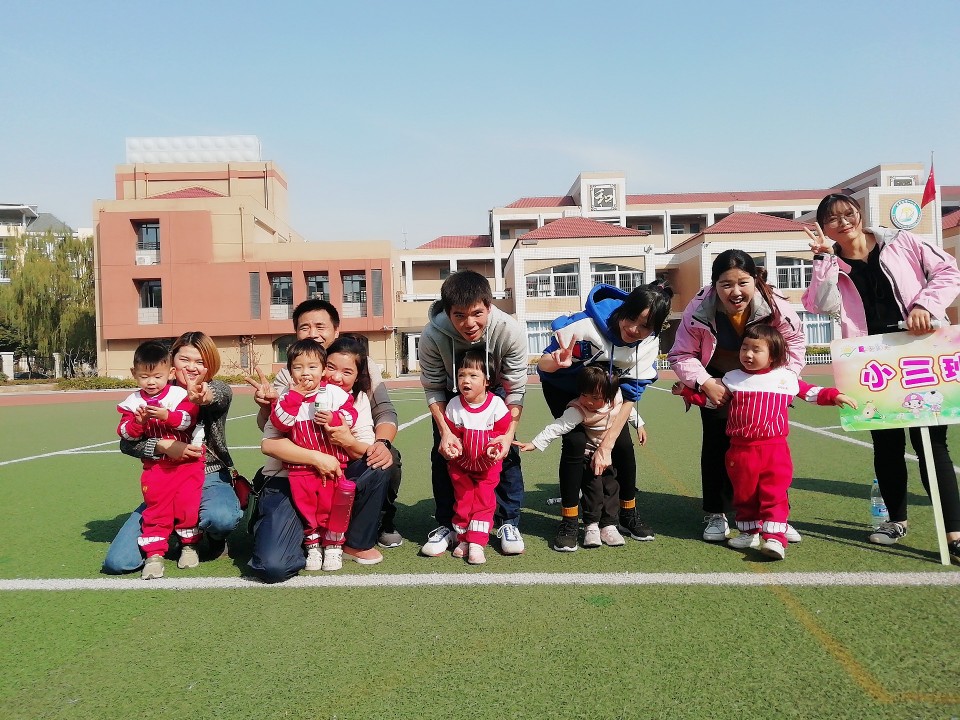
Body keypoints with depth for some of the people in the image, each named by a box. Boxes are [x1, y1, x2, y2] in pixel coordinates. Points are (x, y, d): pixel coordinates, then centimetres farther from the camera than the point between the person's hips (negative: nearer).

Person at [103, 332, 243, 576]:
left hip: (211, 478, -2)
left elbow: (219, 395, -29)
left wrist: (205, 397, -54)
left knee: (221, 517, -38)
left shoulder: (218, 390, -1)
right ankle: (174, 536, 18)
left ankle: (214, 540, 1)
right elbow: (127, 443, -4)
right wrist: (164, 446, -24)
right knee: (117, 562, -12)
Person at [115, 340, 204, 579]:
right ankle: (154, 554, 9)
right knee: (155, 506, 2)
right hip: (155, 466, 2)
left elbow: (189, 418, -18)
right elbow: (125, 433, -1)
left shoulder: (179, 394, -5)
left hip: (187, 462, -2)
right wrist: (137, 422, -20)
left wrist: (167, 415, -31)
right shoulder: (133, 402, 3)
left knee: (187, 502, -6)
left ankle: (189, 545, 14)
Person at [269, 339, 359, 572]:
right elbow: (279, 422, -13)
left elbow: (350, 413, -4)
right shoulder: (286, 396, 0)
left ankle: (333, 545, 20)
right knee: (305, 506, 10)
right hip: (299, 468, 2)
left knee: (331, 505, 4)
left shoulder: (334, 393, -3)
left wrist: (334, 419, -22)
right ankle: (312, 545, 27)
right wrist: (295, 395, -18)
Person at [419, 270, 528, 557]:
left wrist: (509, 433, -30)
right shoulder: (432, 336, -36)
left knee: (506, 452, -9)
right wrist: (444, 431, -30)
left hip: (494, 390, 0)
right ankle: (447, 525, 10)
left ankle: (509, 524, 7)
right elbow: (433, 389, -21)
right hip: (451, 393, 0)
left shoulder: (510, 331, -36)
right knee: (442, 452, -6)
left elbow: (515, 389, -23)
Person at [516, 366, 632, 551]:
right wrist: (534, 444, -45)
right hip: (589, 454, -4)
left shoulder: (617, 396, -18)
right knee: (593, 486, -12)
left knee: (611, 486, 4)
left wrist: (639, 424, 16)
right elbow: (557, 427, -38)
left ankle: (609, 525, 13)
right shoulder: (578, 410, -33)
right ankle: (591, 526, 0)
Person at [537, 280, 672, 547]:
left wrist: (606, 445, -27)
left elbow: (630, 396, -22)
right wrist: (557, 362, -51)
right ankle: (568, 521, -7)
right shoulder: (585, 325, -37)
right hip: (563, 388, -3)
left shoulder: (649, 344, -24)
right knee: (576, 441, -20)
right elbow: (543, 363, -26)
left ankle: (628, 514, 16)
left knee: (624, 445, -7)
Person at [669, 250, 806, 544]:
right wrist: (705, 383, -32)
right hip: (717, 384, -1)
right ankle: (715, 514, 15)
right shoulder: (699, 309, -29)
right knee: (717, 444, 1)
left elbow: (795, 343, -8)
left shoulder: (775, 306, -27)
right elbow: (681, 354, -19)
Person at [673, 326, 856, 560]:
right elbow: (710, 399, 14)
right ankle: (749, 533, 26)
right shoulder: (733, 379, 7)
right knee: (744, 494, 12)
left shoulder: (785, 378, 6)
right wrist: (687, 391, 9)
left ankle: (775, 538, -4)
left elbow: (811, 392, 17)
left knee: (774, 494, -4)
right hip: (741, 450, 2)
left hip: (774, 449, -2)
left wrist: (834, 396, 6)